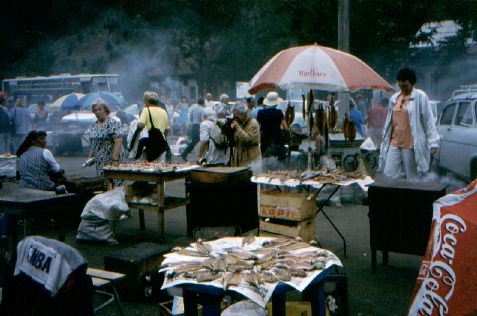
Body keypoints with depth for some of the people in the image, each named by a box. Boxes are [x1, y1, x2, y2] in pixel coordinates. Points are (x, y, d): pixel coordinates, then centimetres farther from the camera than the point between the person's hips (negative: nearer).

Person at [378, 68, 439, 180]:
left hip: (411, 145, -5)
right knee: (389, 175, 2)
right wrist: (385, 142, 17)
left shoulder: (420, 97, -3)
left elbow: (428, 120, -5)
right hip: (394, 143, 5)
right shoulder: (394, 98, 13)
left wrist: (432, 143, -11)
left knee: (412, 178, 1)